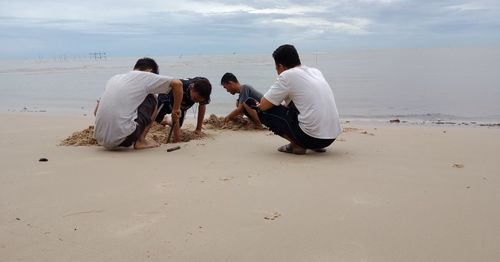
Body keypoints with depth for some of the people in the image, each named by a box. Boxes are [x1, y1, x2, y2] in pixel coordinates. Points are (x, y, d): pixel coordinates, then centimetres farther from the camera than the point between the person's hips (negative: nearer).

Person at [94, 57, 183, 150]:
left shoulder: (114, 78, 20)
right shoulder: (145, 76, 4)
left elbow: (96, 111, 22)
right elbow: (177, 83, 2)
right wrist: (176, 109, 16)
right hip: (122, 138, -7)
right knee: (151, 100, 14)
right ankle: (140, 141, 10)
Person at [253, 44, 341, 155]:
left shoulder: (287, 75, -6)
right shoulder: (316, 71, 15)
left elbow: (263, 105, -4)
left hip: (311, 137, -8)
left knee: (263, 111, 2)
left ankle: (297, 145, -2)